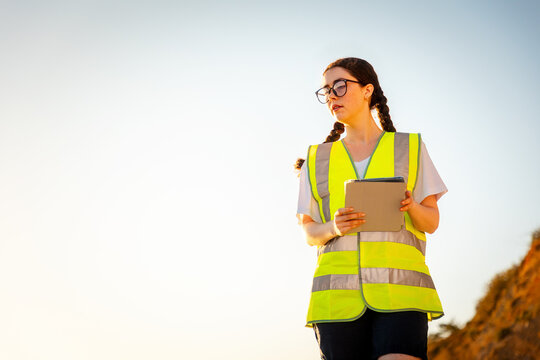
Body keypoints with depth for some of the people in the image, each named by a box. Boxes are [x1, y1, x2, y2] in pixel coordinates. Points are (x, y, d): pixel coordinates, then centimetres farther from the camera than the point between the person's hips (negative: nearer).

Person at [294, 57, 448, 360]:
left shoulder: (410, 148, 13)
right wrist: (333, 228, -8)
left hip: (399, 292, -2)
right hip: (339, 295, 2)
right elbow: (309, 231, 15)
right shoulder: (318, 159, 17)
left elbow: (432, 222, 12)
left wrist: (411, 207, -11)